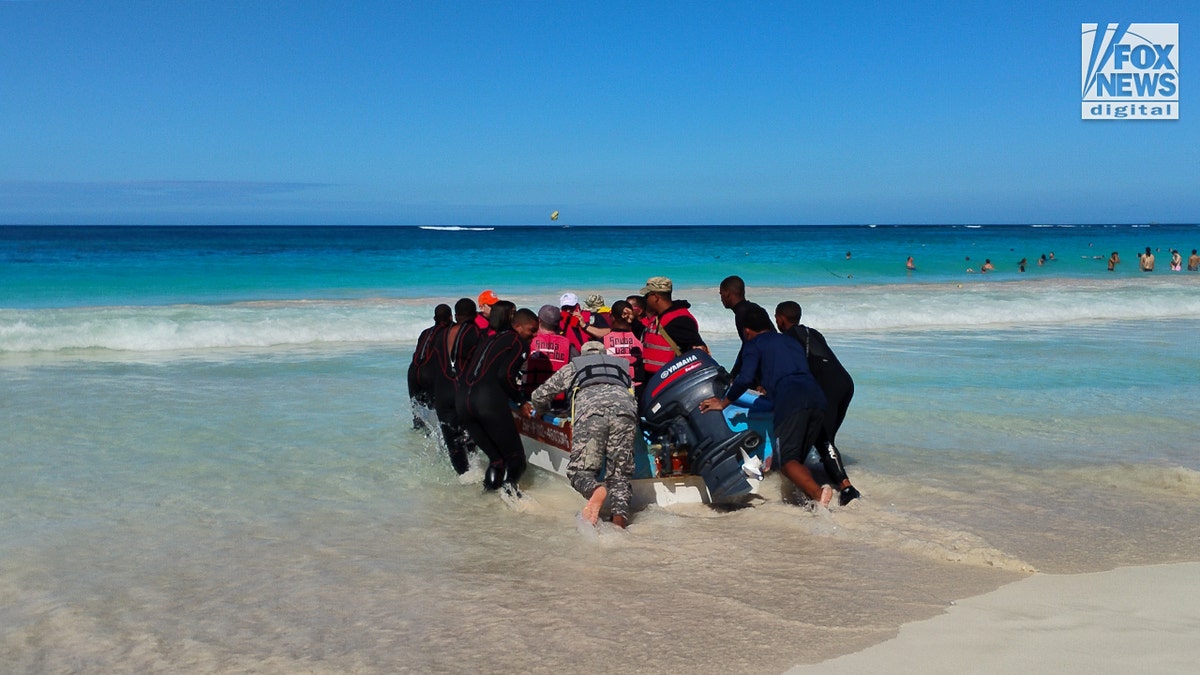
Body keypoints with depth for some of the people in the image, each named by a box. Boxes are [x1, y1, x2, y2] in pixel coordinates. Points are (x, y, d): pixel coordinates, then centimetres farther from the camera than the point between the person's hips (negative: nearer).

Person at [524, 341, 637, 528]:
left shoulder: (574, 366, 35)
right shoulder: (622, 365, 41)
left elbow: (541, 394, 37)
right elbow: (635, 400, 45)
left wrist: (534, 408, 60)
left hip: (589, 410, -2)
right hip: (625, 407, 2)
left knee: (579, 470, 1)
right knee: (618, 473, 7)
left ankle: (595, 490, -33)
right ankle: (620, 515, -20)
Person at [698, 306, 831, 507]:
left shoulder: (754, 344, 14)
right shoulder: (791, 341, 34)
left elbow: (745, 378, -1)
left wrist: (723, 402, 11)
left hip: (791, 400, -7)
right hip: (817, 398, 7)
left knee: (785, 458, -7)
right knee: (797, 458, 14)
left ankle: (817, 494, -29)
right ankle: (810, 497, -6)